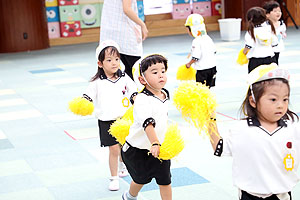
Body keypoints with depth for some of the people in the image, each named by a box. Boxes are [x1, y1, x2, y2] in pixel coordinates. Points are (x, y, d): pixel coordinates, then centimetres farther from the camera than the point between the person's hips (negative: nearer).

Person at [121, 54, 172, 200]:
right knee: (141, 179, 15)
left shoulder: (165, 94, 1)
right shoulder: (142, 100, -25)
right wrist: (155, 144, -52)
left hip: (159, 147, 5)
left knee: (165, 181, 2)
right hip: (138, 149, -5)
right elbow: (147, 123, -39)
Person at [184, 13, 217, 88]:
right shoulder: (207, 38, 5)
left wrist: (189, 64, -4)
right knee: (208, 86, 17)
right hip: (212, 66, 8)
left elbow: (195, 57, -21)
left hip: (202, 69, -8)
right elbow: (214, 51, 12)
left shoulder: (196, 41, -19)